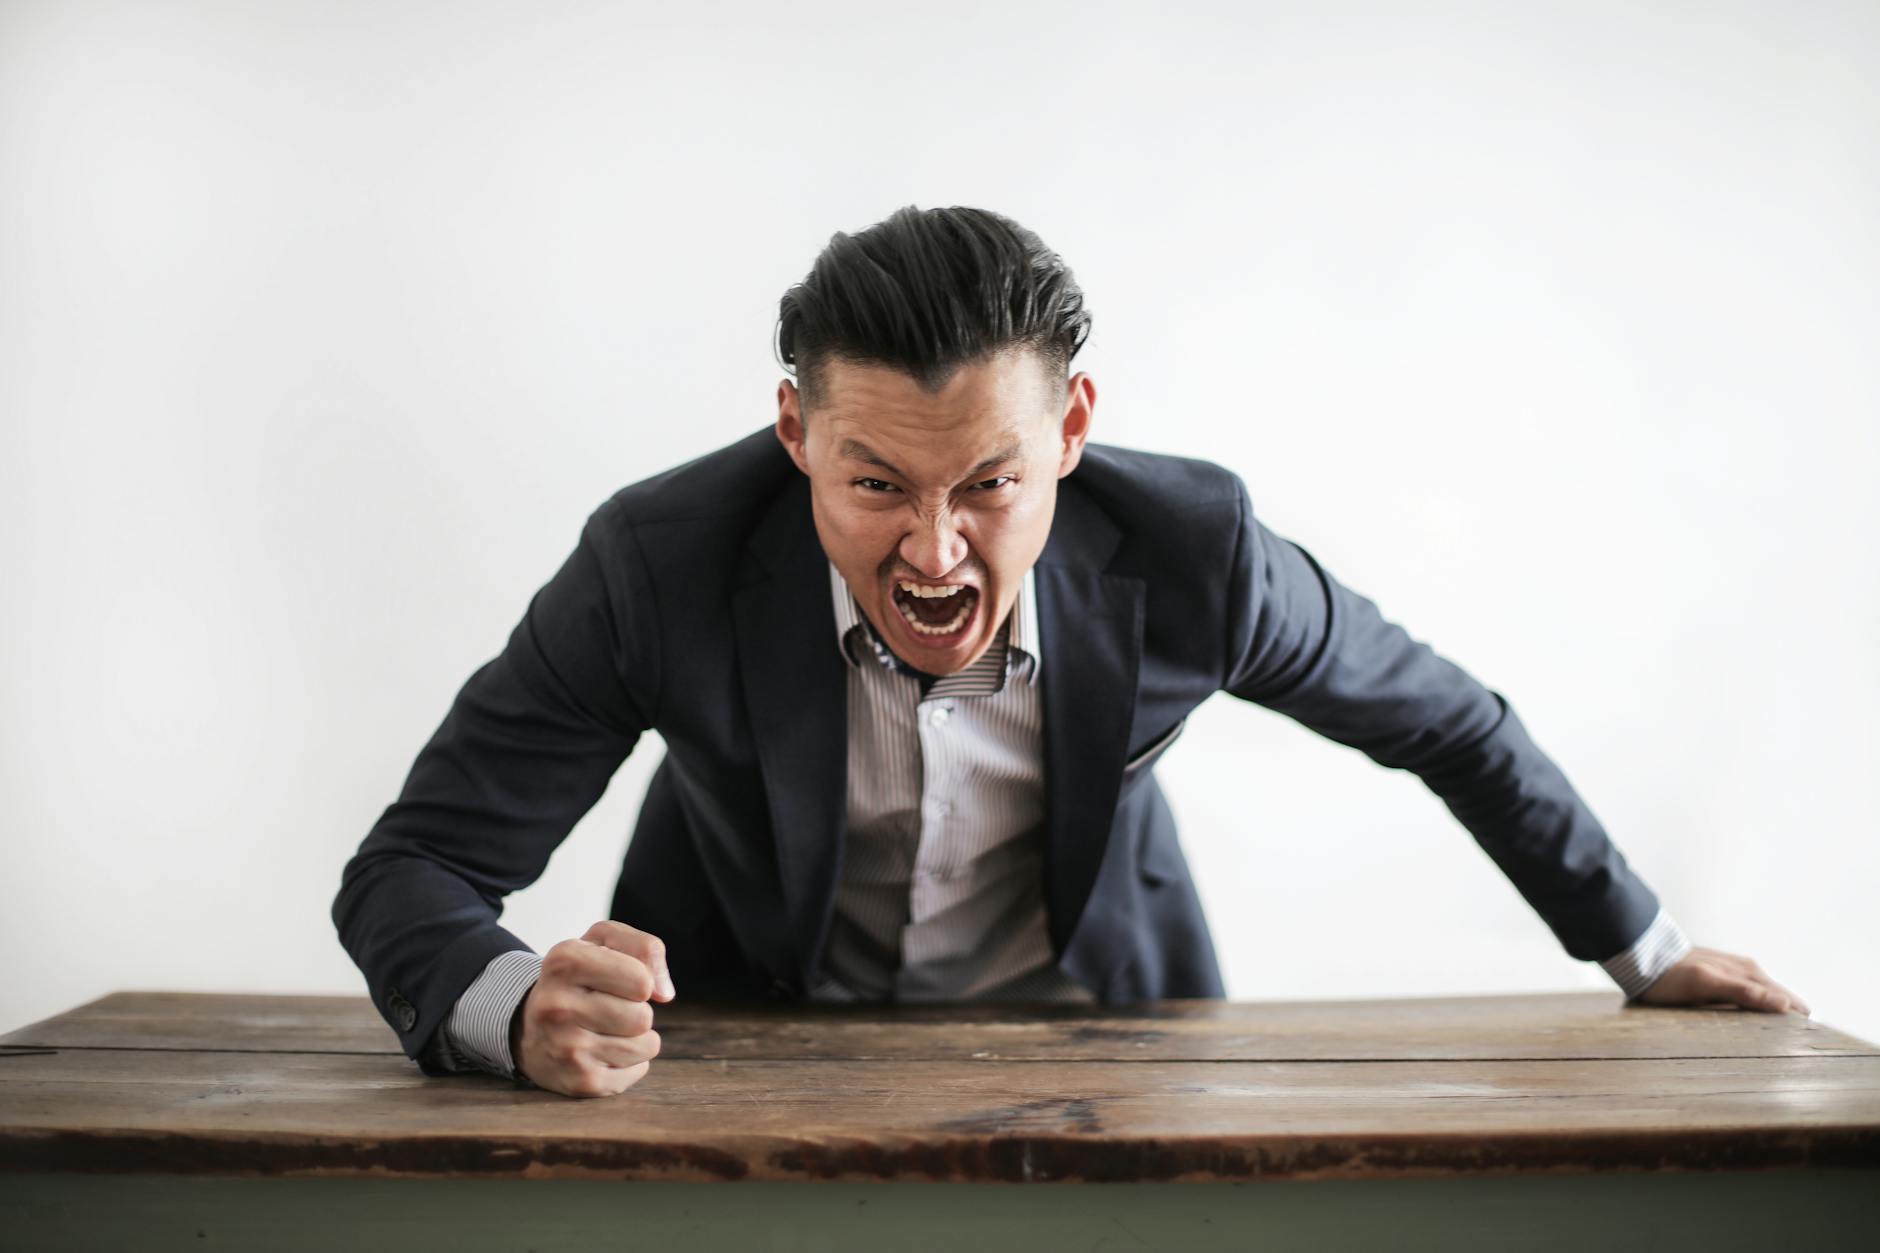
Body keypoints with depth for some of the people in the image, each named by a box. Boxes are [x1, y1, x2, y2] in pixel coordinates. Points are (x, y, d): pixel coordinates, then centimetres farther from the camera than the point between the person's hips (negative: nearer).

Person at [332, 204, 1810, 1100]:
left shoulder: (1189, 552, -24)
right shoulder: (660, 565, -27)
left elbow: (1439, 715, -4)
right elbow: (408, 872, -20)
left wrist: (1642, 945, 8)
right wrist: (522, 1011, -44)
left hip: (1087, 1016, 1)